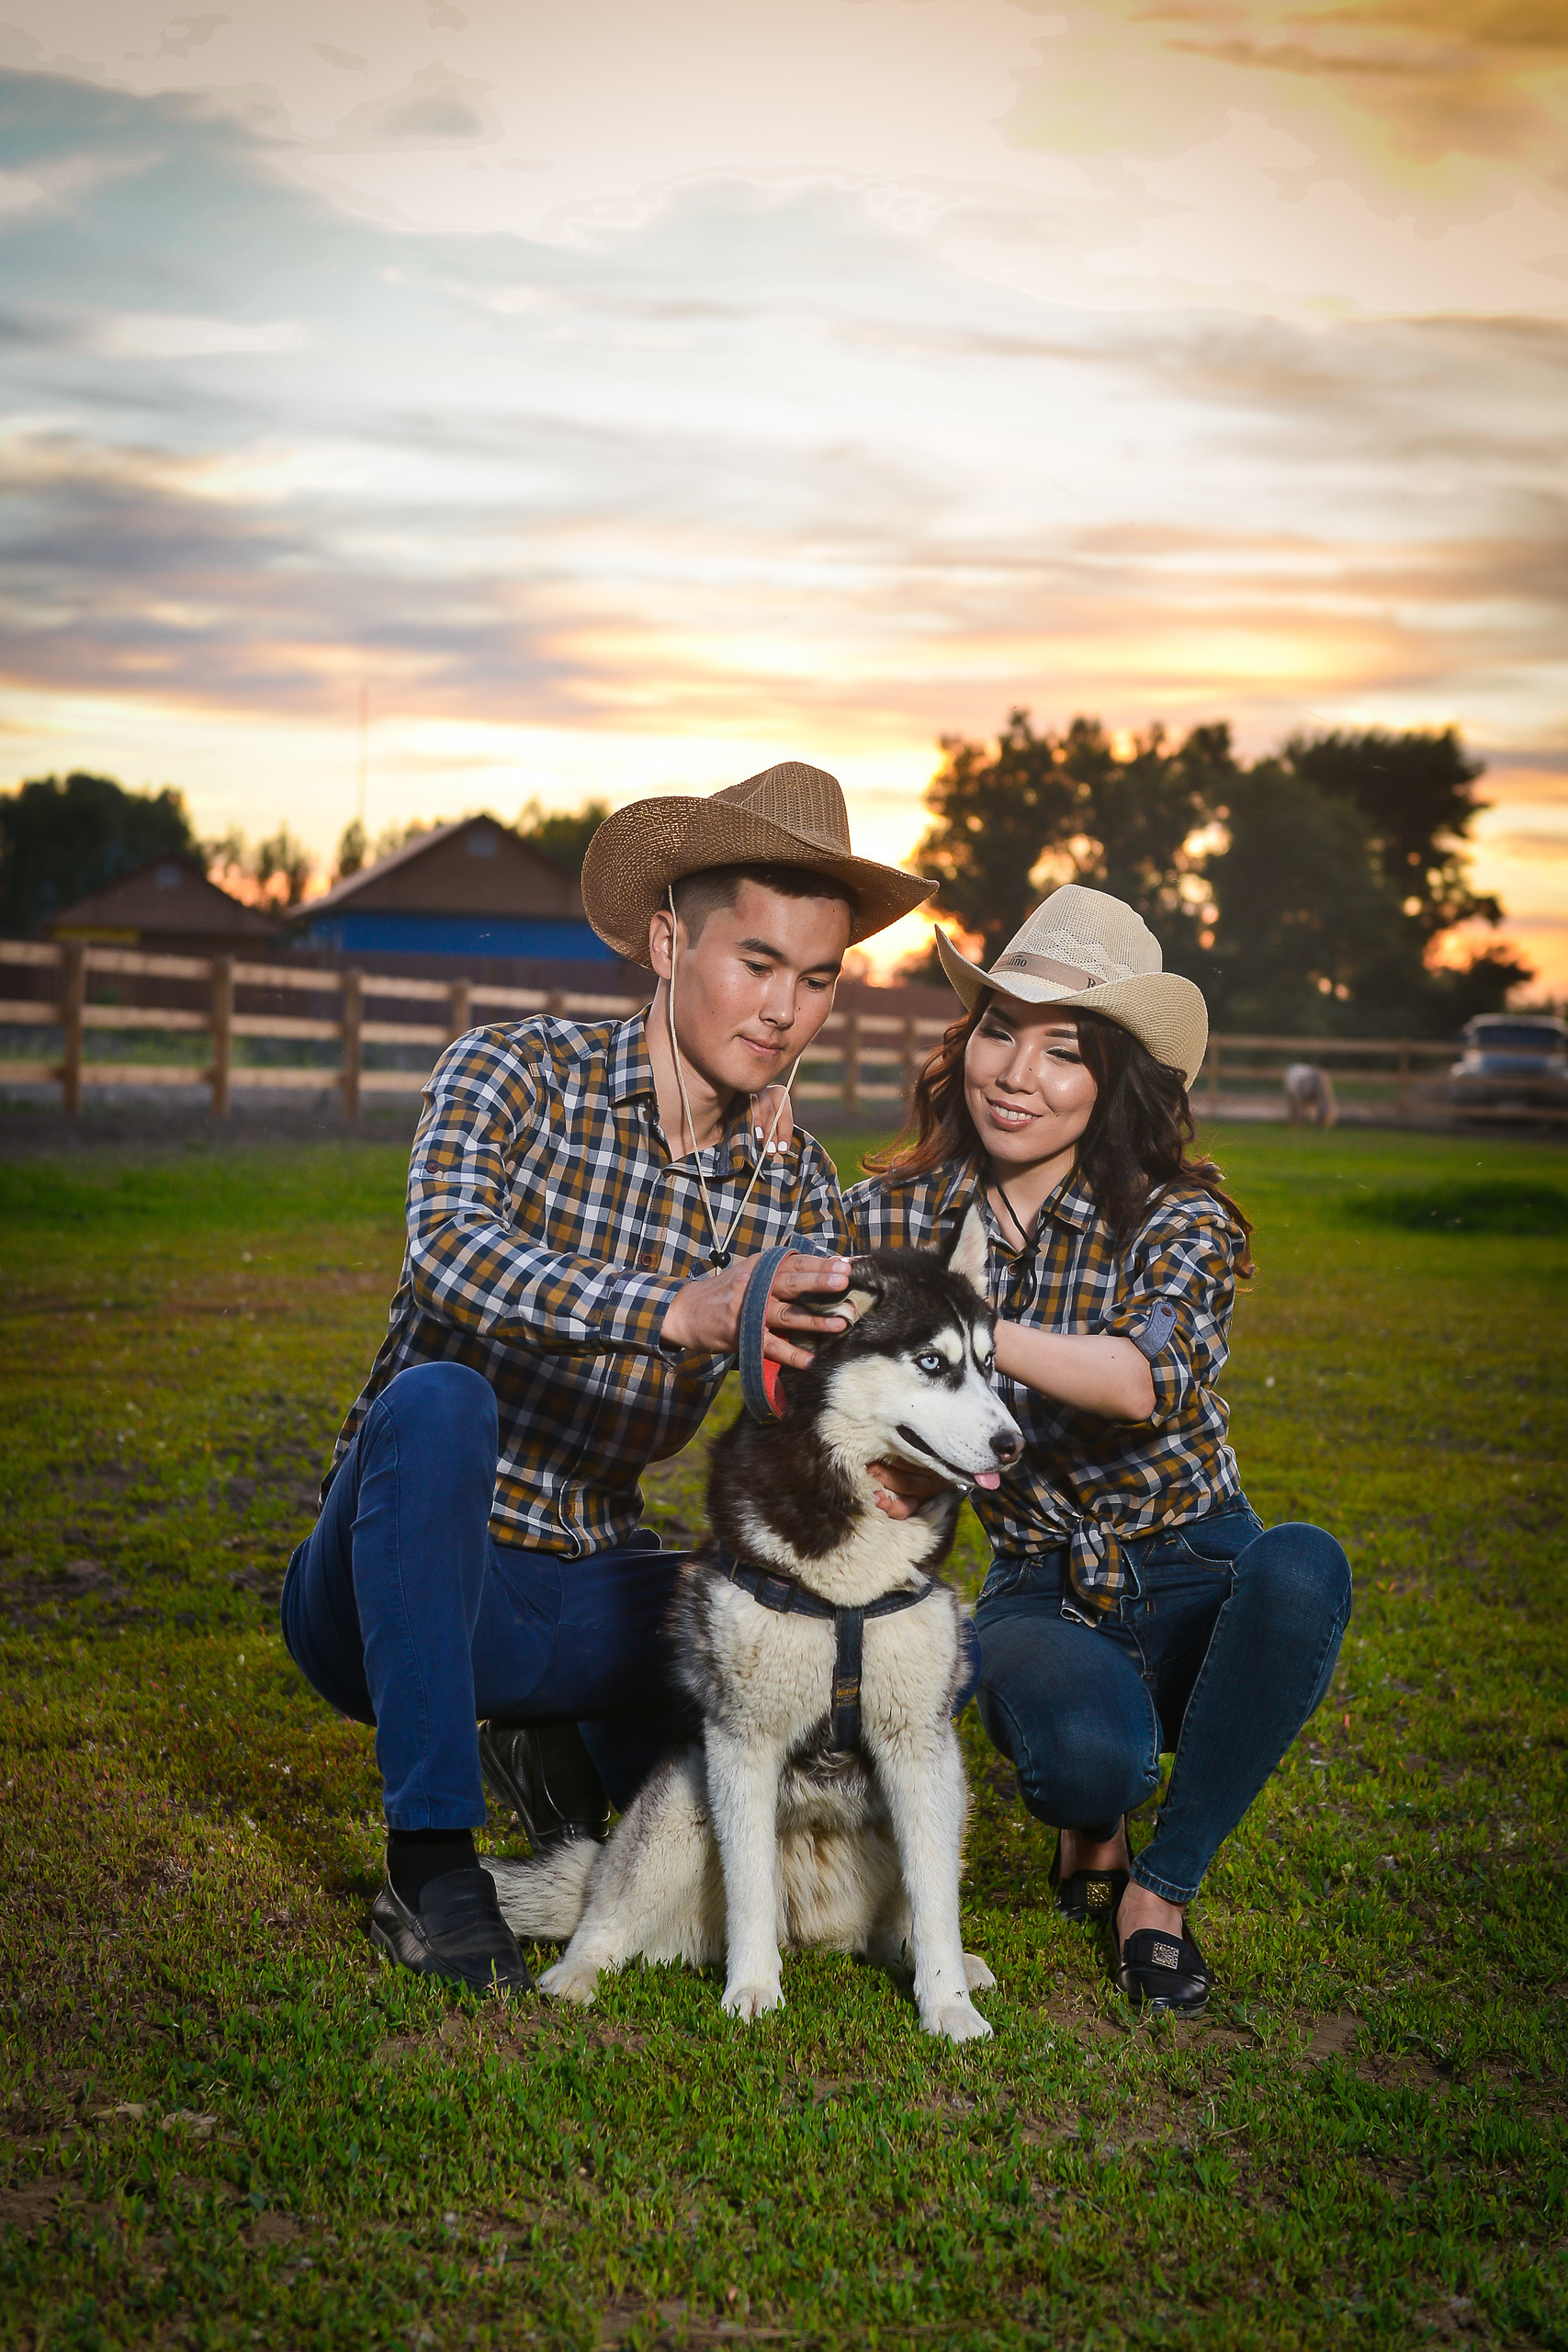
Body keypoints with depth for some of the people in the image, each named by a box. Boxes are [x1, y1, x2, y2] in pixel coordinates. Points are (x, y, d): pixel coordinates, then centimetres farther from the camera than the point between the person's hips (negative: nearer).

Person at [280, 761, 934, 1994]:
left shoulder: (800, 1189, 2)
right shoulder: (513, 1074, -11)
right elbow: (449, 1256, -31)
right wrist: (679, 1312, -47)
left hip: (588, 1593, 4)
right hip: (396, 1589, -4)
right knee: (439, 1397, -36)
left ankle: (577, 1754, 10)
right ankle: (431, 1858, -25)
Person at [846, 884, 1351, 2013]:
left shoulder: (1178, 1217, -12)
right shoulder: (897, 1216, -2)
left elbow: (1154, 1376, -33)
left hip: (1200, 1587, 0)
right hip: (1044, 1595, 0)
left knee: (1302, 1566, -35)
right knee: (1085, 1754, -35)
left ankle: (1163, 1885, -13)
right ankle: (1093, 1833, 6)